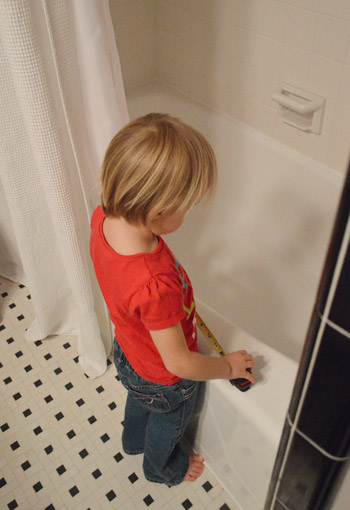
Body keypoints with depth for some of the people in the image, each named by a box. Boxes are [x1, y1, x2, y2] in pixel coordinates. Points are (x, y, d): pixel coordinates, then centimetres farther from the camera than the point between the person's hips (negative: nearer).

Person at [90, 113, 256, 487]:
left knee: (139, 402, 39)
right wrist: (229, 366, -16)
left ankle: (133, 440, 71)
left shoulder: (103, 218, -26)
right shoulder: (155, 287, -49)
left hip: (127, 352, 7)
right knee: (169, 425, 30)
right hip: (163, 380, -6)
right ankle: (162, 468, 63)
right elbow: (178, 363, -33)